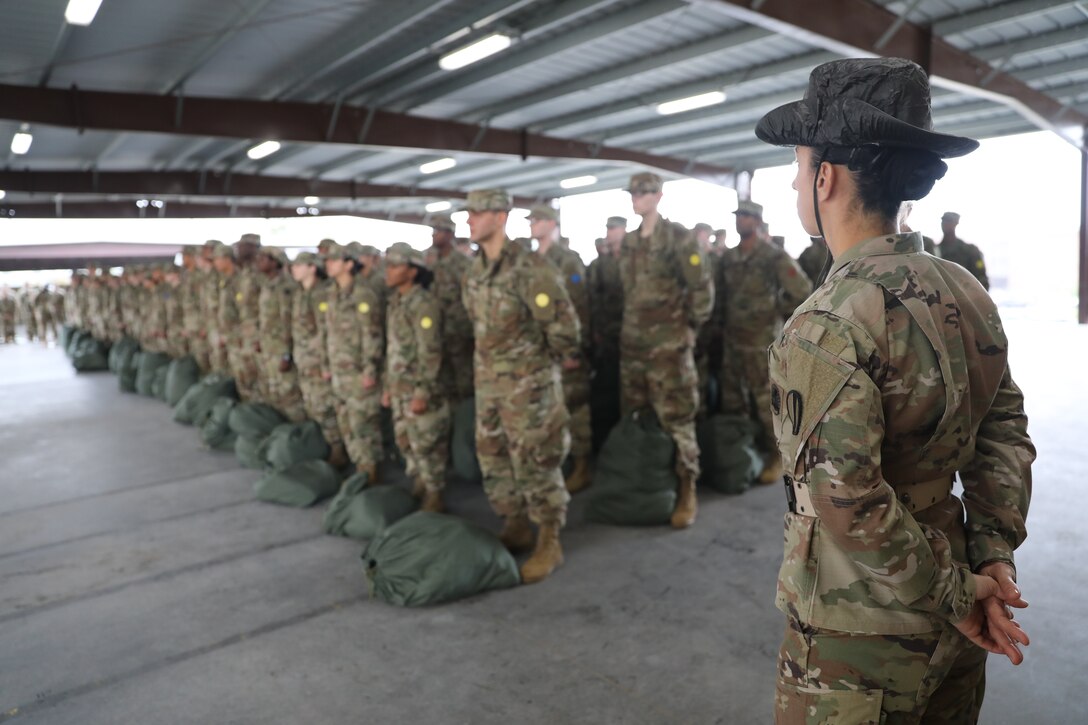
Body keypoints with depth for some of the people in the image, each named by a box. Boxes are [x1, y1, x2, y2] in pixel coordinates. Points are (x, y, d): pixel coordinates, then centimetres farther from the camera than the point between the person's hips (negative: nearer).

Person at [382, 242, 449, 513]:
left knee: (427, 445, 0)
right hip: (400, 390, 9)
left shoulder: (424, 303, -15)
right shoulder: (395, 302, 13)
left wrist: (422, 392, -21)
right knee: (406, 442, 16)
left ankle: (434, 498, 12)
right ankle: (418, 485, 32)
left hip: (419, 390, -9)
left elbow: (430, 352, -19)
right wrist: (388, 386, 17)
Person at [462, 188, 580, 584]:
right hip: (488, 379, 8)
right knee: (493, 459, 14)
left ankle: (549, 544, 13)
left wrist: (564, 357, -1)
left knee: (534, 462, -1)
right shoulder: (475, 272, 7)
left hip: (529, 381, -8)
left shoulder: (529, 268, -19)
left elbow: (562, 321, -16)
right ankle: (515, 528, 31)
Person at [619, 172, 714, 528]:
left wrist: (691, 325, -3)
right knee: (632, 417, 11)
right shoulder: (628, 242, 13)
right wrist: (631, 325, 14)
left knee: (676, 419, -3)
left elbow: (702, 286, -7)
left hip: (669, 344, -6)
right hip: (632, 342, 7)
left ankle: (687, 492, 7)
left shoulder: (678, 237, -7)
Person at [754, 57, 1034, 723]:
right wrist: (993, 556, -1)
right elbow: (1005, 431, 2)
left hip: (859, 635, -7)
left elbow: (850, 502, -27)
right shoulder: (967, 291, 0)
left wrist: (954, 593, -13)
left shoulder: (827, 326, -24)